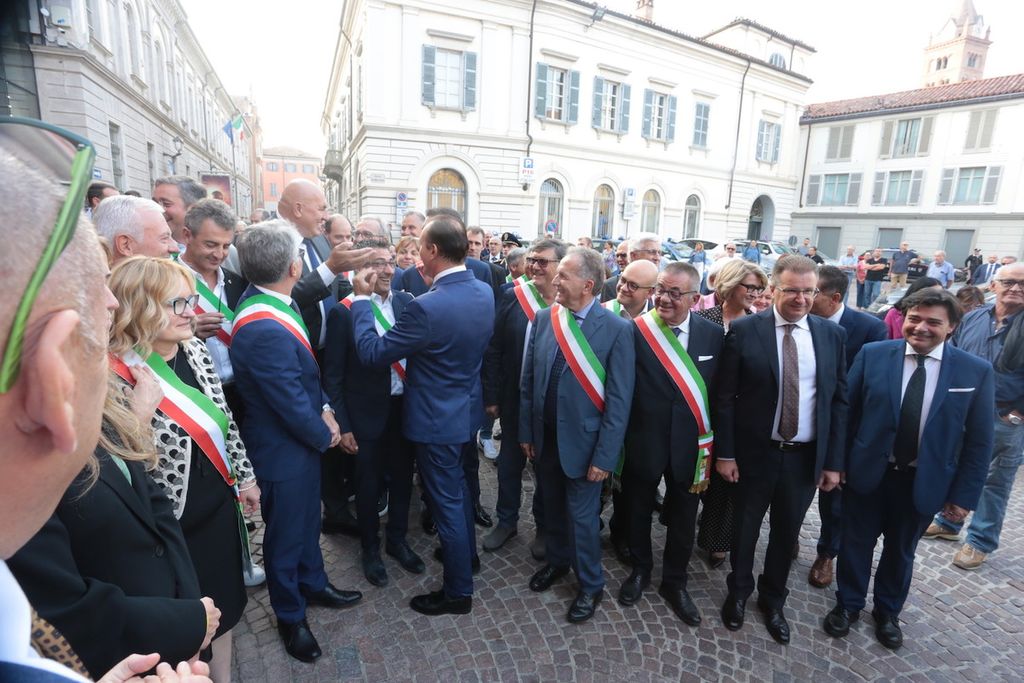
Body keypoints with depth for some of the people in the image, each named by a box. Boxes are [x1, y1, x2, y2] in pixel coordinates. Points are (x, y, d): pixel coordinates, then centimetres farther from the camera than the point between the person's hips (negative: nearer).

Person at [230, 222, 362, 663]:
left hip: (302, 440, 9)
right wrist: (325, 435, -10)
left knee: (307, 519, 27)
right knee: (286, 533, 15)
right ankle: (290, 617, 40)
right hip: (282, 449, -8)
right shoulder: (263, 330, -34)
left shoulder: (268, 299, -4)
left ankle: (313, 584, 51)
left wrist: (323, 409, -2)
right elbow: (292, 406, -26)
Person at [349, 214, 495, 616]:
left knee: (446, 501, 8)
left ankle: (458, 591, 28)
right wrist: (434, 284, 7)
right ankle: (466, 552, 50)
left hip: (438, 419, -8)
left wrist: (361, 298, -11)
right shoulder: (484, 292, -5)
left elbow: (372, 353, -21)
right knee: (458, 485, 28)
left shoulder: (428, 307, -30)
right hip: (467, 408, 8)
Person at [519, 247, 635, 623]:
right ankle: (556, 561, 48)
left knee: (582, 516, 10)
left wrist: (604, 456, -14)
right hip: (545, 437, 4)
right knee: (552, 506, 22)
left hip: (581, 441, -4)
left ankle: (591, 585, 35)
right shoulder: (544, 318, -3)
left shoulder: (617, 329, -16)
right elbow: (528, 379, 4)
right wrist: (526, 431, 6)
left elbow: (619, 400, -14)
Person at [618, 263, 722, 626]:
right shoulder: (635, 331, -14)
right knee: (638, 512, 20)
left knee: (683, 519, 18)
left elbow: (719, 392, 1)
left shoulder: (713, 335, -5)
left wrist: (712, 444, 2)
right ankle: (640, 570, 47)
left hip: (689, 446, 2)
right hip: (643, 443, -1)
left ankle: (674, 582, 43)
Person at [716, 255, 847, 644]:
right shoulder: (744, 330, -11)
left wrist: (833, 461, 0)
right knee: (745, 528, 16)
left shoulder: (831, 334, -1)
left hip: (806, 456, 3)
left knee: (786, 531, 19)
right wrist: (724, 453, -10)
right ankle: (739, 593, 42)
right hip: (755, 452, -2)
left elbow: (839, 400, 2)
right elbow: (725, 397, -9)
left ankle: (772, 599, 43)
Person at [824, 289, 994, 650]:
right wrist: (838, 462, -4)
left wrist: (964, 494, -3)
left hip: (923, 482, 1)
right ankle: (848, 604, 39)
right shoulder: (872, 355, -11)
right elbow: (846, 412, -5)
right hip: (867, 473, -1)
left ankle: (888, 612, 45)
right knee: (856, 543, 16)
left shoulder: (976, 371, -9)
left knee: (901, 550, 21)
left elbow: (979, 440, -3)